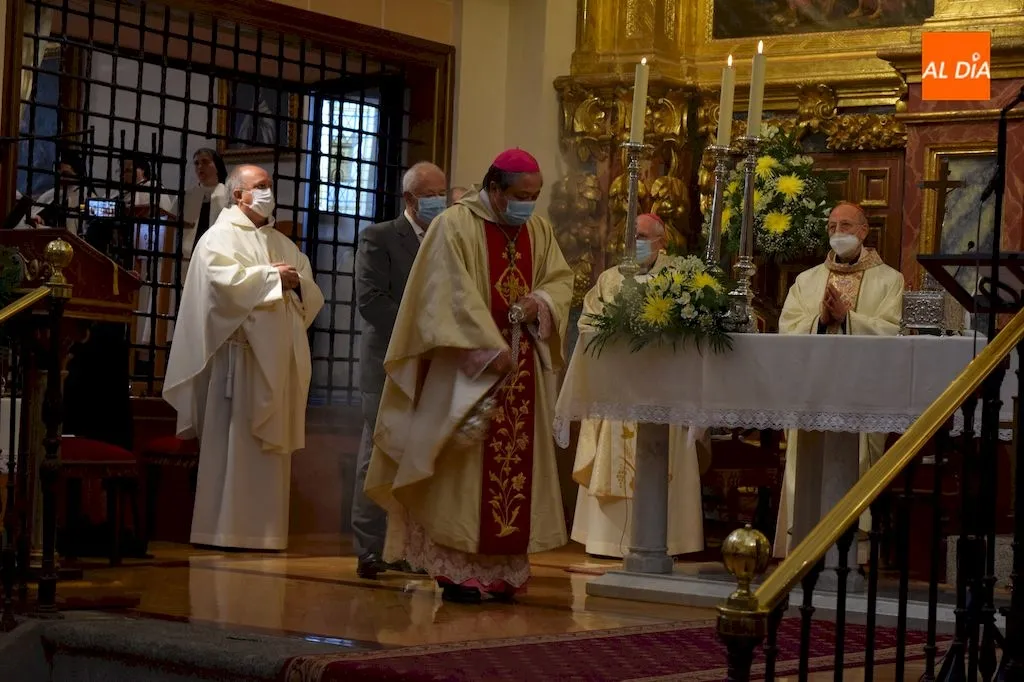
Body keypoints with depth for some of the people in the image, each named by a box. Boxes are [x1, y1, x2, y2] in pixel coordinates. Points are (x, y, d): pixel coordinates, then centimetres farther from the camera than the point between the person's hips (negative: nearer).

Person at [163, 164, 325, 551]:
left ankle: (263, 530, 8)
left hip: (277, 358, 7)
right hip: (240, 351, -7)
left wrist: (298, 282, -5)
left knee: (271, 444, 5)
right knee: (234, 442, -7)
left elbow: (311, 292, 17)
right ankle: (224, 530, -4)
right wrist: (273, 276, -11)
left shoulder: (282, 243, 20)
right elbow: (225, 279, -17)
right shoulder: (221, 236, 0)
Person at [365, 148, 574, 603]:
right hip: (470, 366, -6)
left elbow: (561, 279, 16)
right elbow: (454, 296, -15)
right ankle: (459, 571, -3)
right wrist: (491, 349, -19)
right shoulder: (455, 225, -9)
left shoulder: (538, 231, 11)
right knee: (466, 468, -6)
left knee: (515, 469, 5)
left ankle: (502, 571, 9)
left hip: (523, 369, 6)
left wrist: (541, 301, -8)